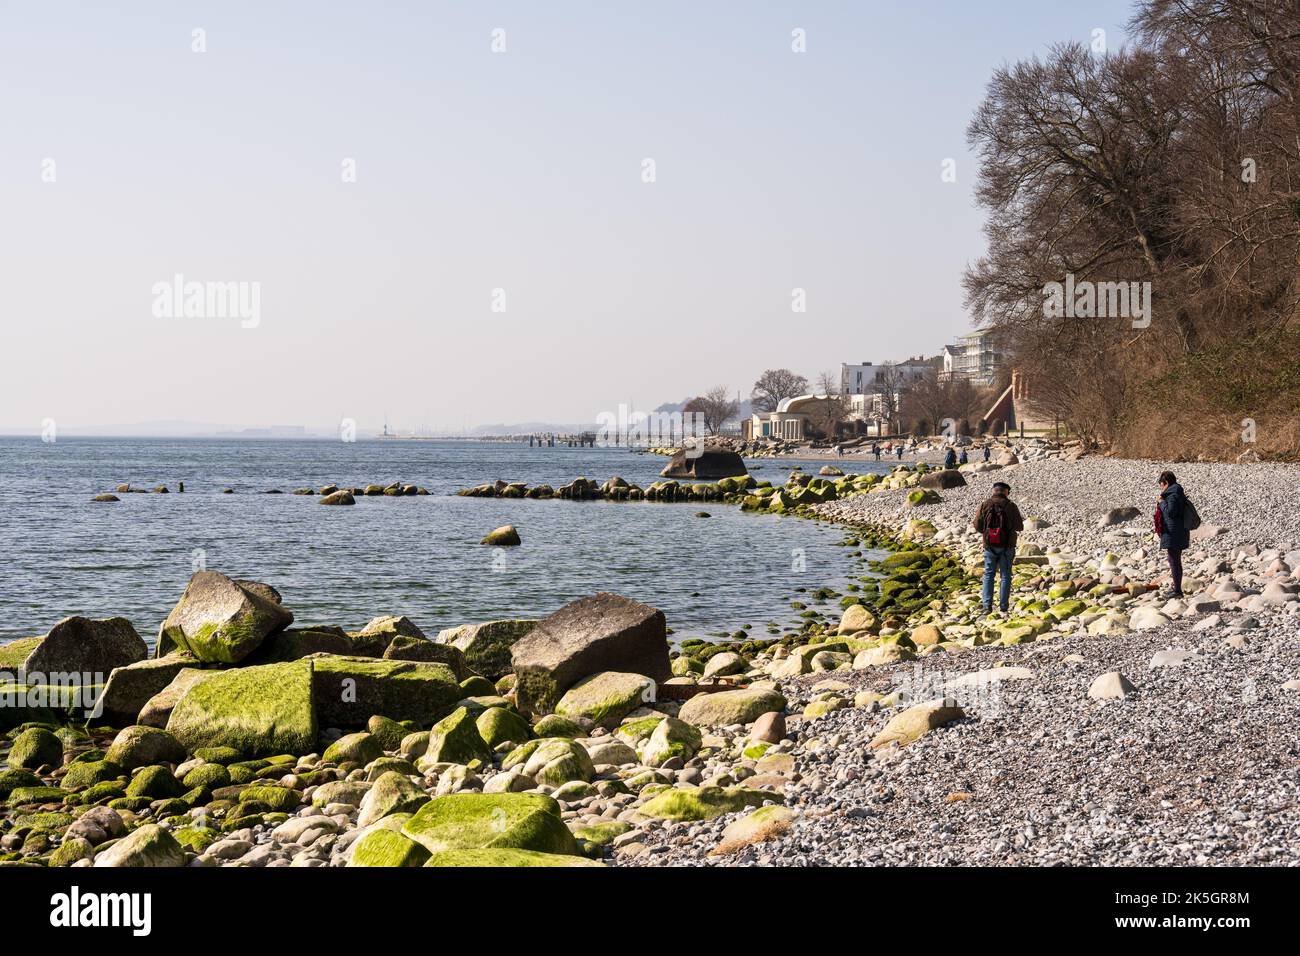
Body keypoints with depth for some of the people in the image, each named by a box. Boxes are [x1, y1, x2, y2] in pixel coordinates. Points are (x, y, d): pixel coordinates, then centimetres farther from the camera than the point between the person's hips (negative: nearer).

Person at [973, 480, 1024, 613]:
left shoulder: (985, 505, -5)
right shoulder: (1011, 506, -9)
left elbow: (977, 526, -3)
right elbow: (1019, 527, -4)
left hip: (990, 546, 1)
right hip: (1007, 546, -1)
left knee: (989, 574, 11)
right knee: (1005, 575, 9)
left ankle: (987, 604, 0)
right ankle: (1003, 606, 8)